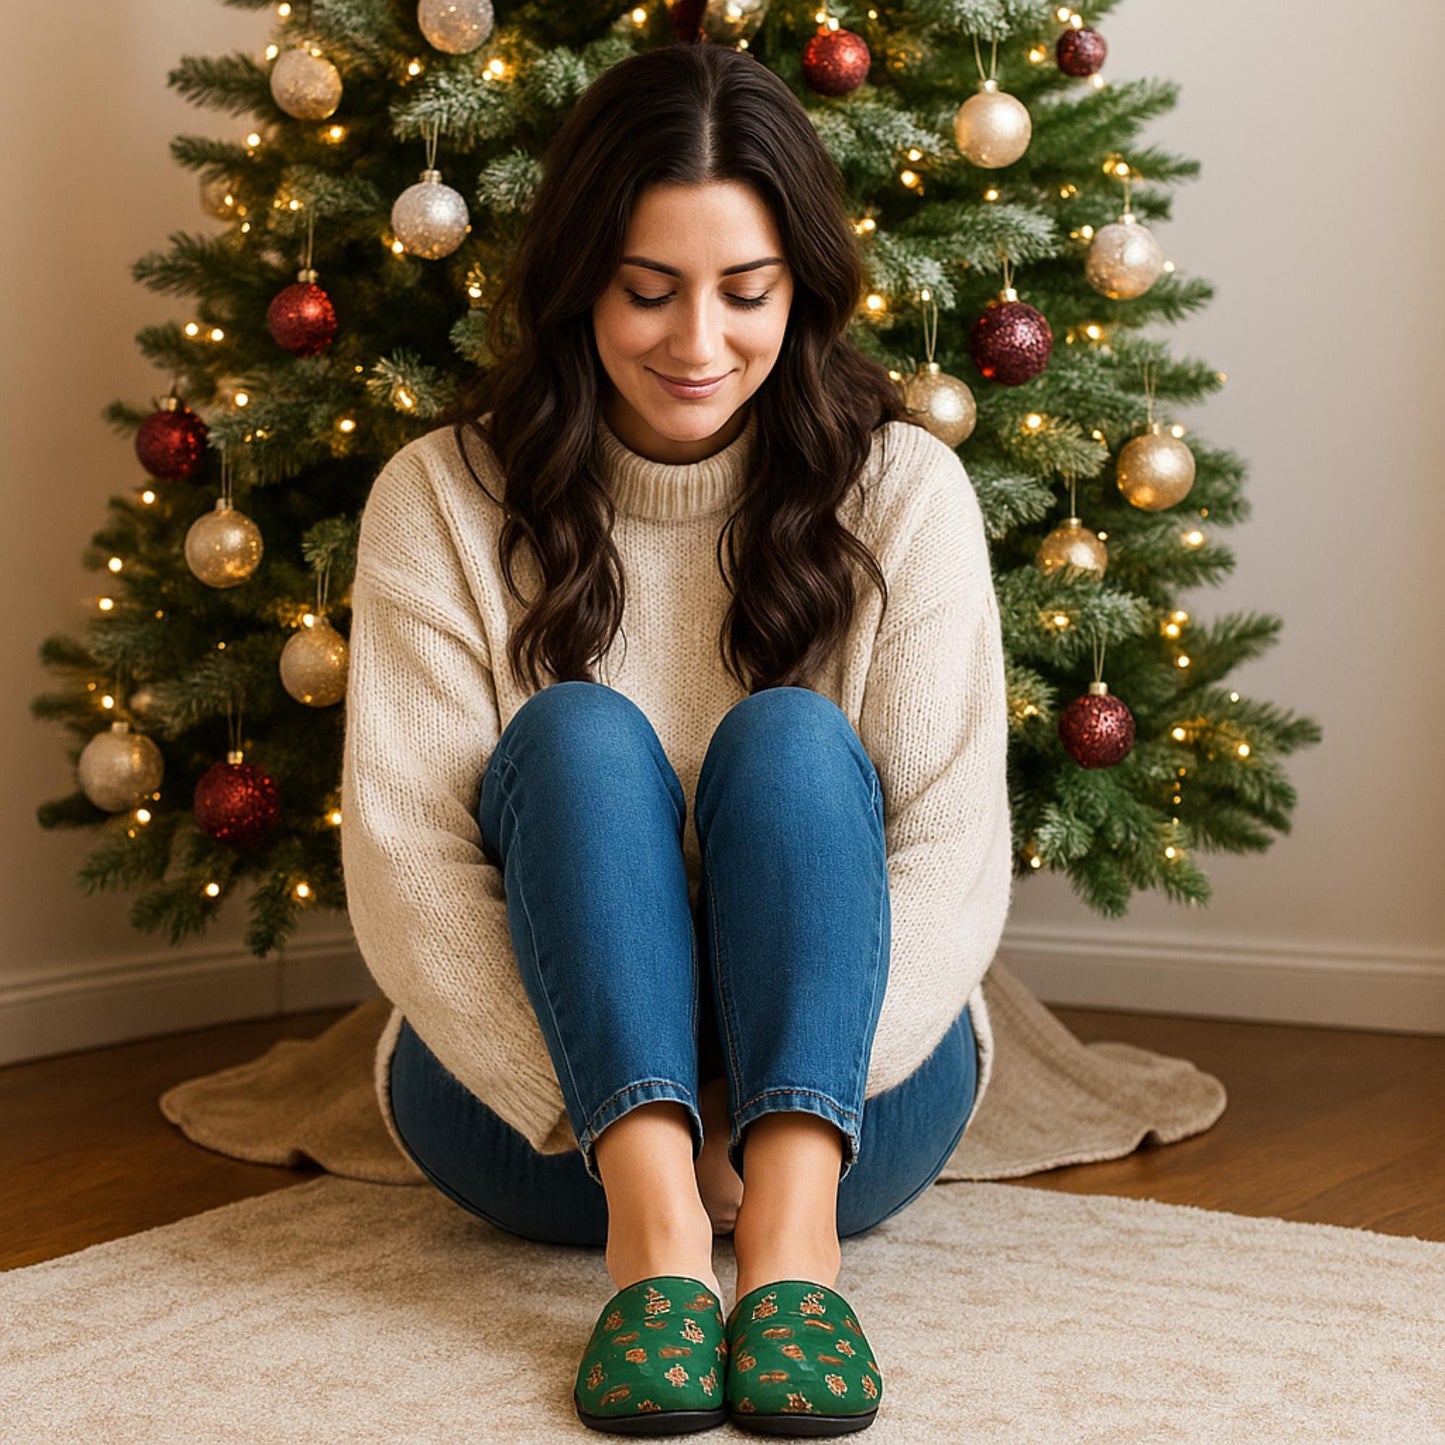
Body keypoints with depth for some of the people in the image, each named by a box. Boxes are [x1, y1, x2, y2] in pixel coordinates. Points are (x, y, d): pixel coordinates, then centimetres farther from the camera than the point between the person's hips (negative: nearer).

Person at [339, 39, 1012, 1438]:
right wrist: (619, 1118, -22)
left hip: (846, 1092, 0)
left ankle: (790, 1220, -40)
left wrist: (776, 1122, -23)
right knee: (577, 735, -23)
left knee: (792, 740, -23)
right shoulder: (442, 500, -2)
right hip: (539, 1105, 0)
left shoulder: (900, 489, -1)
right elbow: (406, 861, -10)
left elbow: (953, 855, -9)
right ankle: (653, 1217, -39)